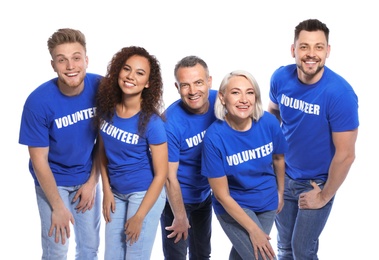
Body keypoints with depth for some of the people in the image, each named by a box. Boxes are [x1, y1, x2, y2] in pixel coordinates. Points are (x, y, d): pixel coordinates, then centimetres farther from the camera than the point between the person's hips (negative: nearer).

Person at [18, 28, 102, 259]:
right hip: (53, 180, -3)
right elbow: (39, 161, -17)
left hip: (88, 177, 3)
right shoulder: (39, 101, -25)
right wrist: (58, 206, -13)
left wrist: (93, 181, -4)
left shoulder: (100, 87, -17)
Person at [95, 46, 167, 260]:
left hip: (145, 194, -5)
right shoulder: (106, 108, -7)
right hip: (116, 193, 5)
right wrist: (107, 191, 0)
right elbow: (103, 151, 7)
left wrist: (139, 216, -14)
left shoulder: (151, 122, -21)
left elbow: (161, 174, -16)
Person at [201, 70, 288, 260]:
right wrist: (253, 229, -17)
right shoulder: (214, 137, -27)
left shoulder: (269, 122, -18)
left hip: (268, 201, 4)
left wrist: (280, 193, 16)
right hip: (233, 206, -4)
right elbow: (222, 195, -20)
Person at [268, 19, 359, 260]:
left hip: (317, 182, -4)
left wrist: (324, 196, -13)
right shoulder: (281, 78, -13)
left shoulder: (340, 93, -27)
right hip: (284, 176, 4)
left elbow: (345, 155, -21)